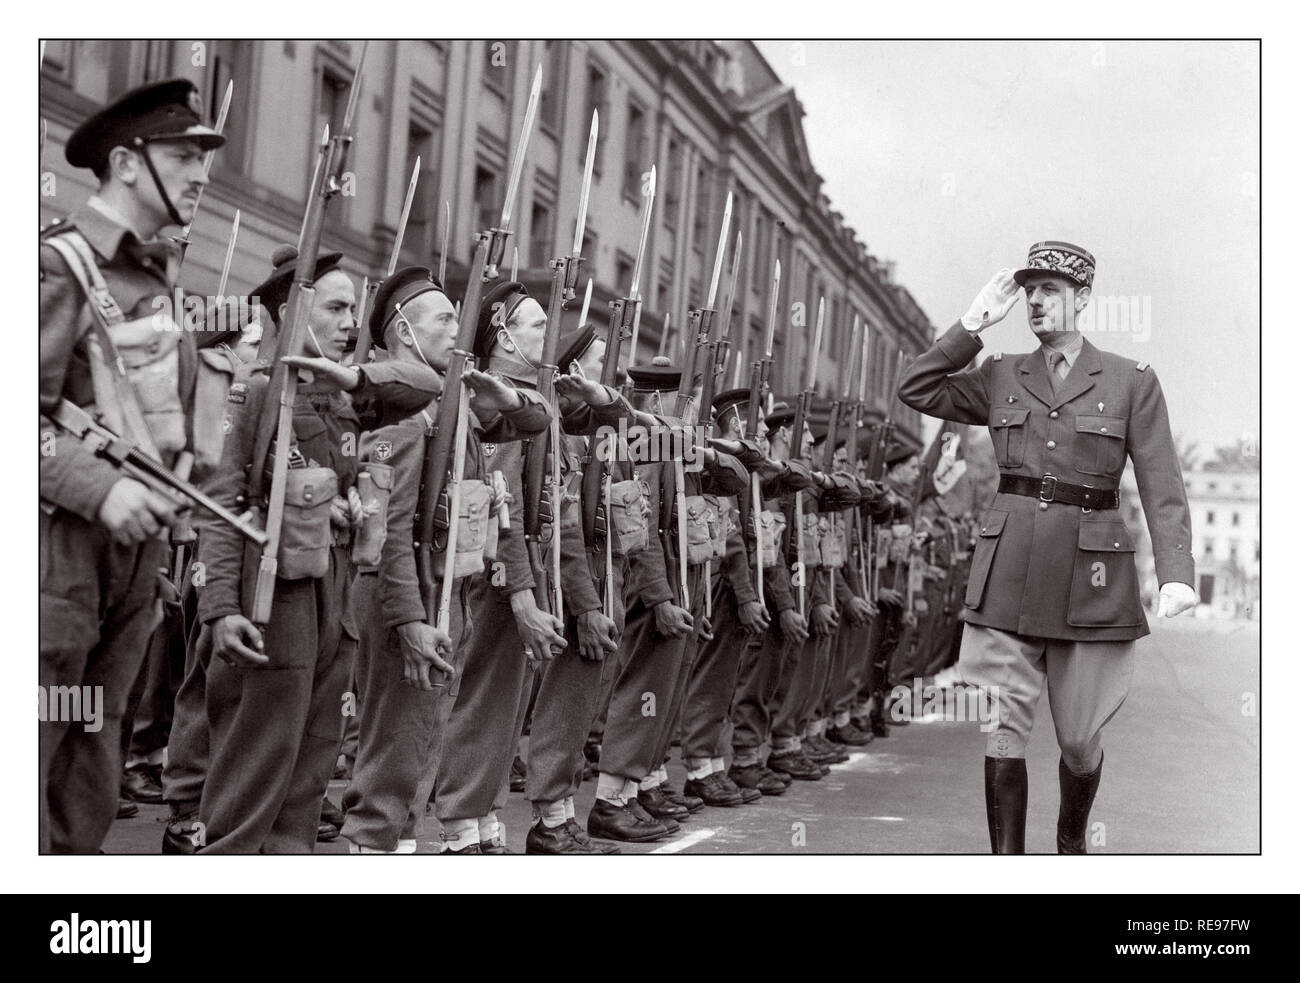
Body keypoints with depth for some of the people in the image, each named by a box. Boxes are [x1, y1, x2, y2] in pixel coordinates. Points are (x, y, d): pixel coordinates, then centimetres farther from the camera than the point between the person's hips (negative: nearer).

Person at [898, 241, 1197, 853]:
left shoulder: (1132, 382, 3)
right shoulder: (999, 377, 11)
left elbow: (1162, 489, -3)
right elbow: (916, 390, 2)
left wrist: (1176, 573, -16)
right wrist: (973, 325, -1)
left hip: (1090, 574, -1)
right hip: (1007, 568, 1)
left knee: (1080, 738, 7)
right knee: (1003, 729, -5)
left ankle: (1072, 843, 35)